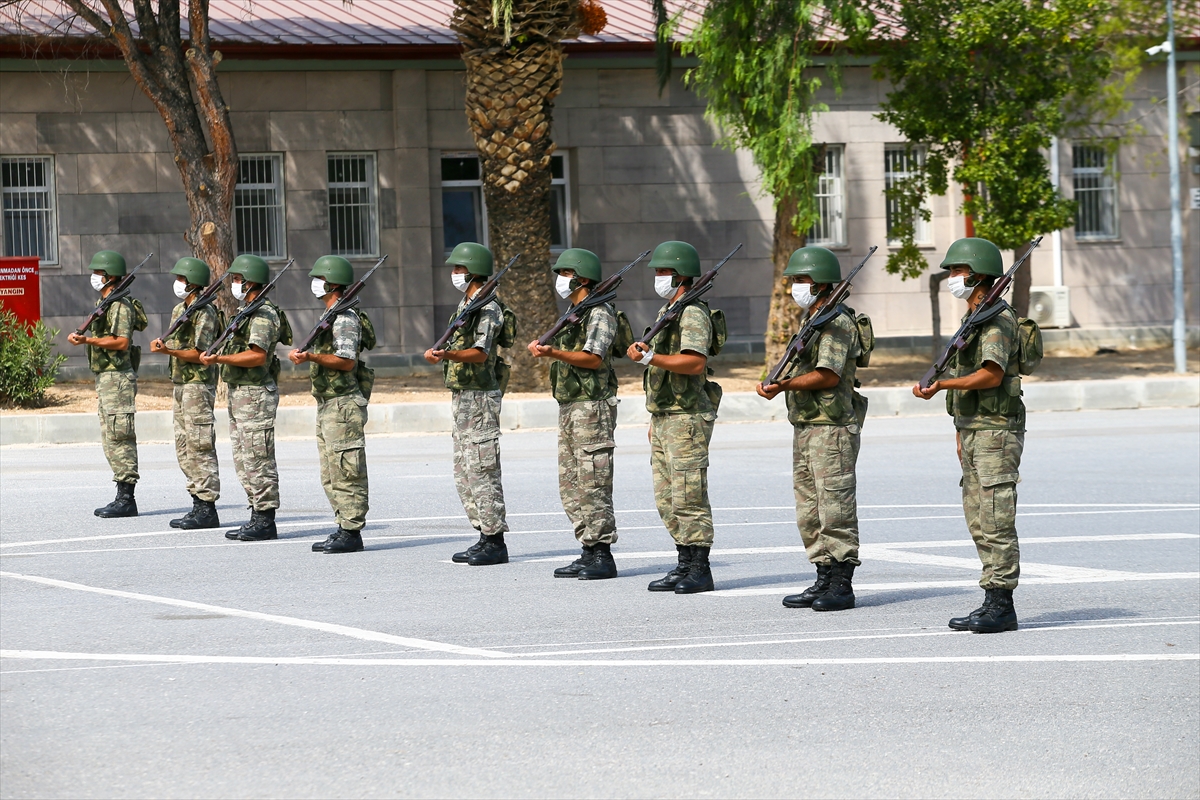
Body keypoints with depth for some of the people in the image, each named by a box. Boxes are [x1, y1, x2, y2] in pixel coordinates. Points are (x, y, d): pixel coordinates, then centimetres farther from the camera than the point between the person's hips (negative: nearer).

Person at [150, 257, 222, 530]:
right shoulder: (179, 310, 15)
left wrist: (168, 351, -25)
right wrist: (162, 345, 5)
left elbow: (199, 353, -18)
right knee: (184, 448, 10)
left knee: (200, 446, -9)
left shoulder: (205, 313, -13)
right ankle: (199, 504, 15)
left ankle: (207, 509, -8)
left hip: (198, 385, -10)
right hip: (180, 384, 10)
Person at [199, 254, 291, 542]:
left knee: (258, 459, -8)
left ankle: (265, 521, -6)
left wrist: (221, 358, -23)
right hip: (239, 393, 11)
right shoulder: (247, 311, 17)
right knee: (244, 460, 12)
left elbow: (258, 356, -24)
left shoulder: (264, 314, -15)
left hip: (256, 394, -11)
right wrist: (217, 357, 14)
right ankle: (257, 516, 16)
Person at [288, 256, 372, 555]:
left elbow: (346, 361, -21)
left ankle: (351, 533, -8)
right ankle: (344, 527, 16)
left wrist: (311, 357, -27)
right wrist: (304, 355, 16)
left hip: (343, 404, -11)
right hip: (327, 404, 11)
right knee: (331, 474, 12)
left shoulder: (346, 318, -14)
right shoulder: (331, 316, 18)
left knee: (346, 472, -9)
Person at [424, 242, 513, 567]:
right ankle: (485, 537, 15)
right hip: (462, 395, 10)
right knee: (464, 473, 11)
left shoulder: (488, 309, -13)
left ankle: (495, 543, -9)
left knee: (482, 470, -10)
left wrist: (449, 354, -41)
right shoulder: (465, 305, 17)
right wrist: (436, 352, 16)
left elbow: (480, 353, -27)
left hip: (481, 397, -10)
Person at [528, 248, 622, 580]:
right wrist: (544, 350, 14)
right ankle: (589, 552, 13)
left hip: (592, 407, -10)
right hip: (569, 407, 10)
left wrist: (554, 353, -29)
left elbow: (594, 358, -22)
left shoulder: (600, 313, -10)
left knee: (593, 484, -10)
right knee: (570, 486, 9)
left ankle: (603, 556, -9)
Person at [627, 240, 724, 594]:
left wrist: (649, 358, -32)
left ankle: (700, 571, -5)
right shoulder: (665, 313, 19)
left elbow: (695, 362, -27)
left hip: (687, 418, -10)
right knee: (667, 499, 10)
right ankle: (684, 566, 15)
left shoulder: (693, 314, -13)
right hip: (664, 417, 10)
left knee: (688, 497, -9)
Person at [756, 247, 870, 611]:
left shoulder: (838, 322, -11)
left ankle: (842, 585, -6)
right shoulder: (811, 321, 20)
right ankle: (824, 579, 15)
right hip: (805, 427, 10)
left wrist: (786, 384, -22)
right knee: (809, 512, 10)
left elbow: (828, 375, -21)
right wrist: (775, 384, 6)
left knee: (835, 509, -8)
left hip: (832, 428, -10)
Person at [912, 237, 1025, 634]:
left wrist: (942, 384, -27)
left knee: (996, 521, -10)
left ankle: (1001, 606, -9)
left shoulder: (998, 318, -13)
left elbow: (992, 375, -24)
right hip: (973, 432, 10)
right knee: (979, 521, 9)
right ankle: (992, 601, 12)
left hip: (996, 431, -10)